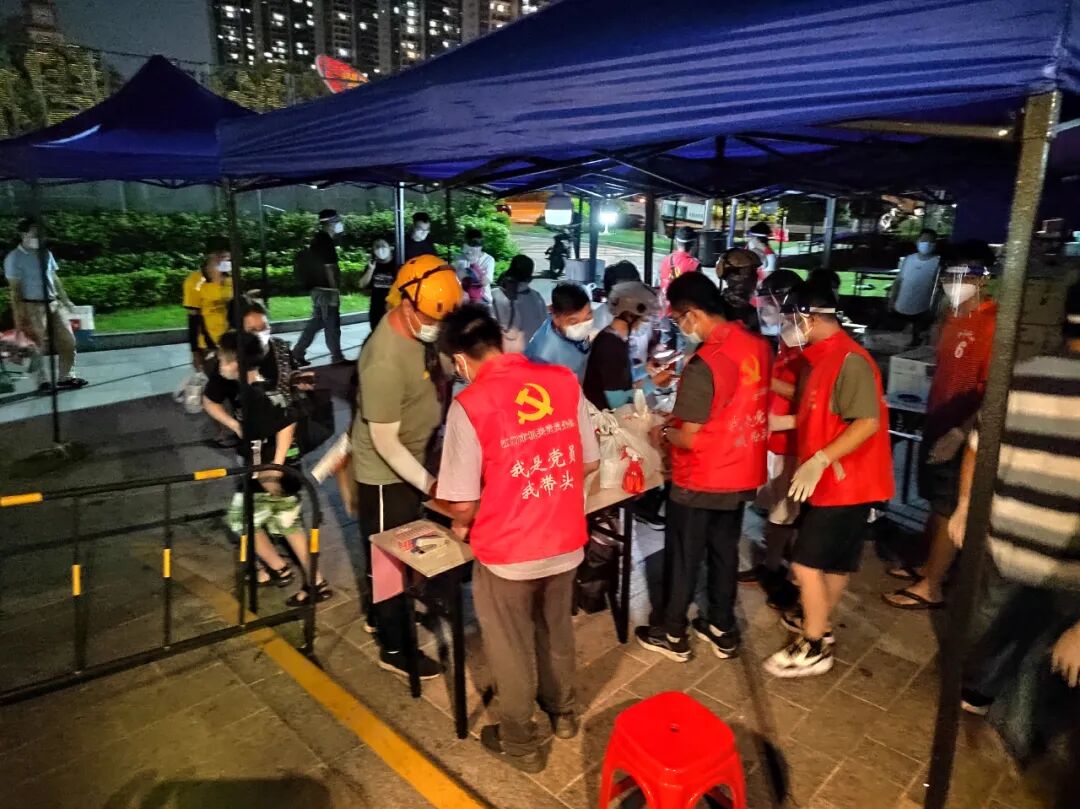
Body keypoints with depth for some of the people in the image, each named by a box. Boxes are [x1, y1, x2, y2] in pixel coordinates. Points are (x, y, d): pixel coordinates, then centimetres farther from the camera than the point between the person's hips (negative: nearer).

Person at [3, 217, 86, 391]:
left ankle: (66, 377, 14)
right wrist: (20, 315, -13)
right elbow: (15, 289, -9)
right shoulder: (14, 258, -7)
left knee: (67, 340, 5)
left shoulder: (46, 253, 10)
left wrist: (65, 300, 17)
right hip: (34, 306, -6)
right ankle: (43, 381, 11)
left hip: (54, 303, 6)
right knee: (40, 346, 0)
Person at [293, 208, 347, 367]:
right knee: (332, 324, -2)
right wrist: (335, 290, -19)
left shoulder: (318, 240, 15)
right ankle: (337, 358, 6)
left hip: (318, 288, 10)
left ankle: (297, 353, 14)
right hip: (327, 290, -10)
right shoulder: (326, 241, -14)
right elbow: (329, 267, -19)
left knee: (316, 322, 14)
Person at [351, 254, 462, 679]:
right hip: (385, 471, -8)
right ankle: (394, 648, 27)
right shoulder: (385, 361, -33)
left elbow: (447, 369, 9)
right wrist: (429, 484, -30)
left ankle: (380, 614, 47)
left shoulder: (424, 328, -9)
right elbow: (385, 442, -29)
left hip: (414, 458, 8)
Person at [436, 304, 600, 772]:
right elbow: (590, 462, 2)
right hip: (565, 541, 5)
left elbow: (463, 501, -17)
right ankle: (562, 711, 51)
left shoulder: (470, 404, -20)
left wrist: (461, 525, 6)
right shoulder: (564, 380, -6)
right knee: (556, 631, 28)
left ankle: (520, 743, 40)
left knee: (511, 649, 19)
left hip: (508, 552, -5)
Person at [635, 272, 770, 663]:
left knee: (682, 558, 11)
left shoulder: (703, 364, -27)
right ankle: (722, 629, 35)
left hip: (700, 481, -7)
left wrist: (664, 432, -1)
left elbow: (690, 439, -22)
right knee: (724, 552, 21)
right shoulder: (756, 345, -2)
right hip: (741, 474, 7)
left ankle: (671, 634, 28)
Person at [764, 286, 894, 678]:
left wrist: (819, 460, -32)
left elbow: (868, 421, -28)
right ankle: (817, 621, 35)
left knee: (807, 563, -4)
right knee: (835, 561, 21)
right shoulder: (821, 358, 10)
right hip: (830, 479, 10)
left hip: (844, 481, -10)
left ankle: (813, 648, 9)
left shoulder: (849, 359, -21)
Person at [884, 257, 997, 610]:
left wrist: (960, 432, -23)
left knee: (948, 510, 1)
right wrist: (931, 416, 13)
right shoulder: (952, 317, 10)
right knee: (935, 503, 18)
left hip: (961, 432, -8)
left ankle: (930, 587, 11)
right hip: (937, 423, 8)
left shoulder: (992, 323, -17)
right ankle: (929, 566, 33)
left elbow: (992, 390, -21)